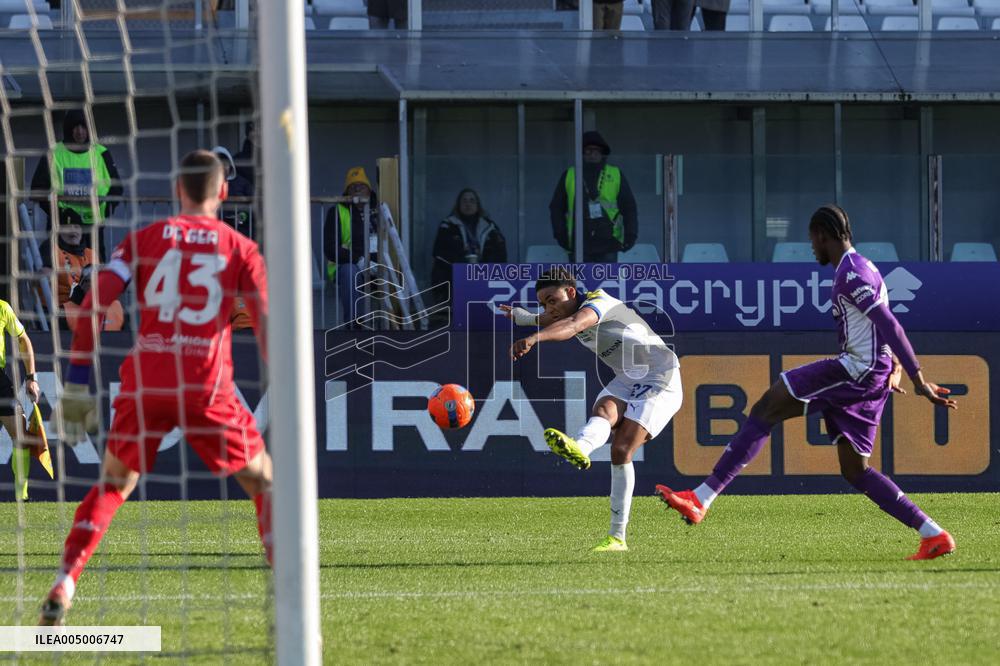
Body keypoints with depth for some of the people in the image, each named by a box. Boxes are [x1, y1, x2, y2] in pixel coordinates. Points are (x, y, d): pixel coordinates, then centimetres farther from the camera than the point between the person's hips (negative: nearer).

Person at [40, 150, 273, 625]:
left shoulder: (144, 239, 11)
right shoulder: (241, 250, 7)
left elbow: (95, 305, 1)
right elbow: (266, 323, -3)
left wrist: (76, 385, 3)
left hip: (144, 384, 1)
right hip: (207, 387, -1)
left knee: (112, 486, 20)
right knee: (264, 483, 17)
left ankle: (62, 590, 1)